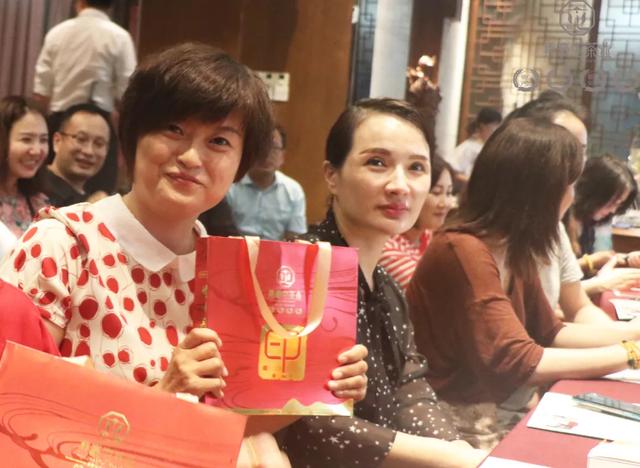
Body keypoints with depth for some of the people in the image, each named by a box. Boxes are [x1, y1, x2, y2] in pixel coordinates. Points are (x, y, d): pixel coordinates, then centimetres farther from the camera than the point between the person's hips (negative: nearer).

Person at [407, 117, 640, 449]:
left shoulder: (515, 251, 4)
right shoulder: (463, 252, -23)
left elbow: (549, 334, 14)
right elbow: (517, 362, -27)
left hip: (504, 407, 8)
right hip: (468, 424, -8)